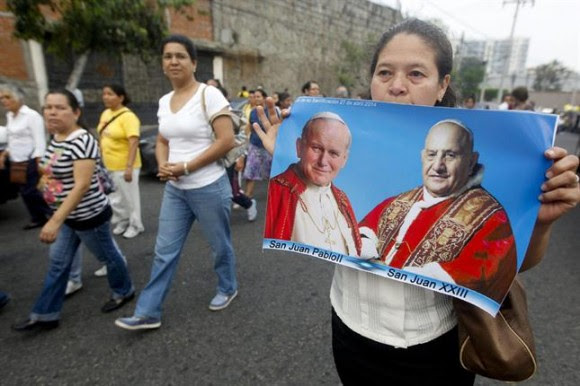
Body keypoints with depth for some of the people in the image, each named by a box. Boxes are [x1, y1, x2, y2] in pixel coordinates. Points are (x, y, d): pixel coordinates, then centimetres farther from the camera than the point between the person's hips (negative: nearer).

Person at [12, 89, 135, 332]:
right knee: (58, 262, 14)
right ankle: (45, 315, 27)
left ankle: (124, 292, 35)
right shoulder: (55, 139, 4)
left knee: (107, 255, 12)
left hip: (90, 215, -8)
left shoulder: (82, 141, -24)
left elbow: (82, 184, -31)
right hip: (67, 215, 9)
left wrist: (55, 221, -35)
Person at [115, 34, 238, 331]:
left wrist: (186, 167, -17)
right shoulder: (164, 101, 9)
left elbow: (227, 141, -18)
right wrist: (163, 165, -6)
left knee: (220, 245, 13)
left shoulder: (209, 94, -12)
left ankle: (228, 289, 39)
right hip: (174, 189, 6)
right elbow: (162, 142, 17)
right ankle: (148, 313, 24)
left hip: (208, 187, -6)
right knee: (165, 251, 11)